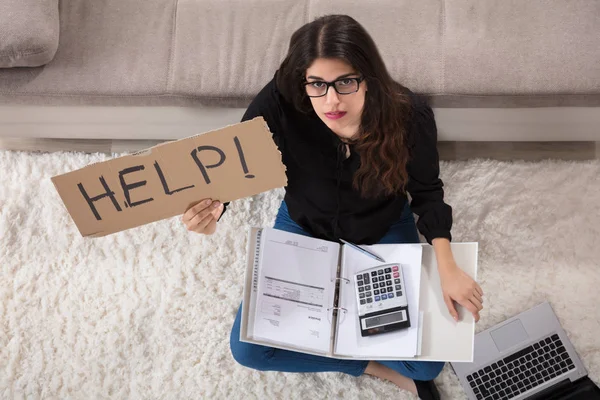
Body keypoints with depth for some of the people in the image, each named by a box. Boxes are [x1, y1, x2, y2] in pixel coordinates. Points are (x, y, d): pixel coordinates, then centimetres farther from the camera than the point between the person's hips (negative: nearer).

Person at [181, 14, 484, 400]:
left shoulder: (409, 115, -29)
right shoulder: (280, 102, -32)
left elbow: (427, 191, -11)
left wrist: (447, 268, -22)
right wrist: (212, 206, -41)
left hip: (383, 232, 0)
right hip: (303, 228, 1)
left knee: (427, 362, -6)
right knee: (248, 348, -7)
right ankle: (375, 365, 2)